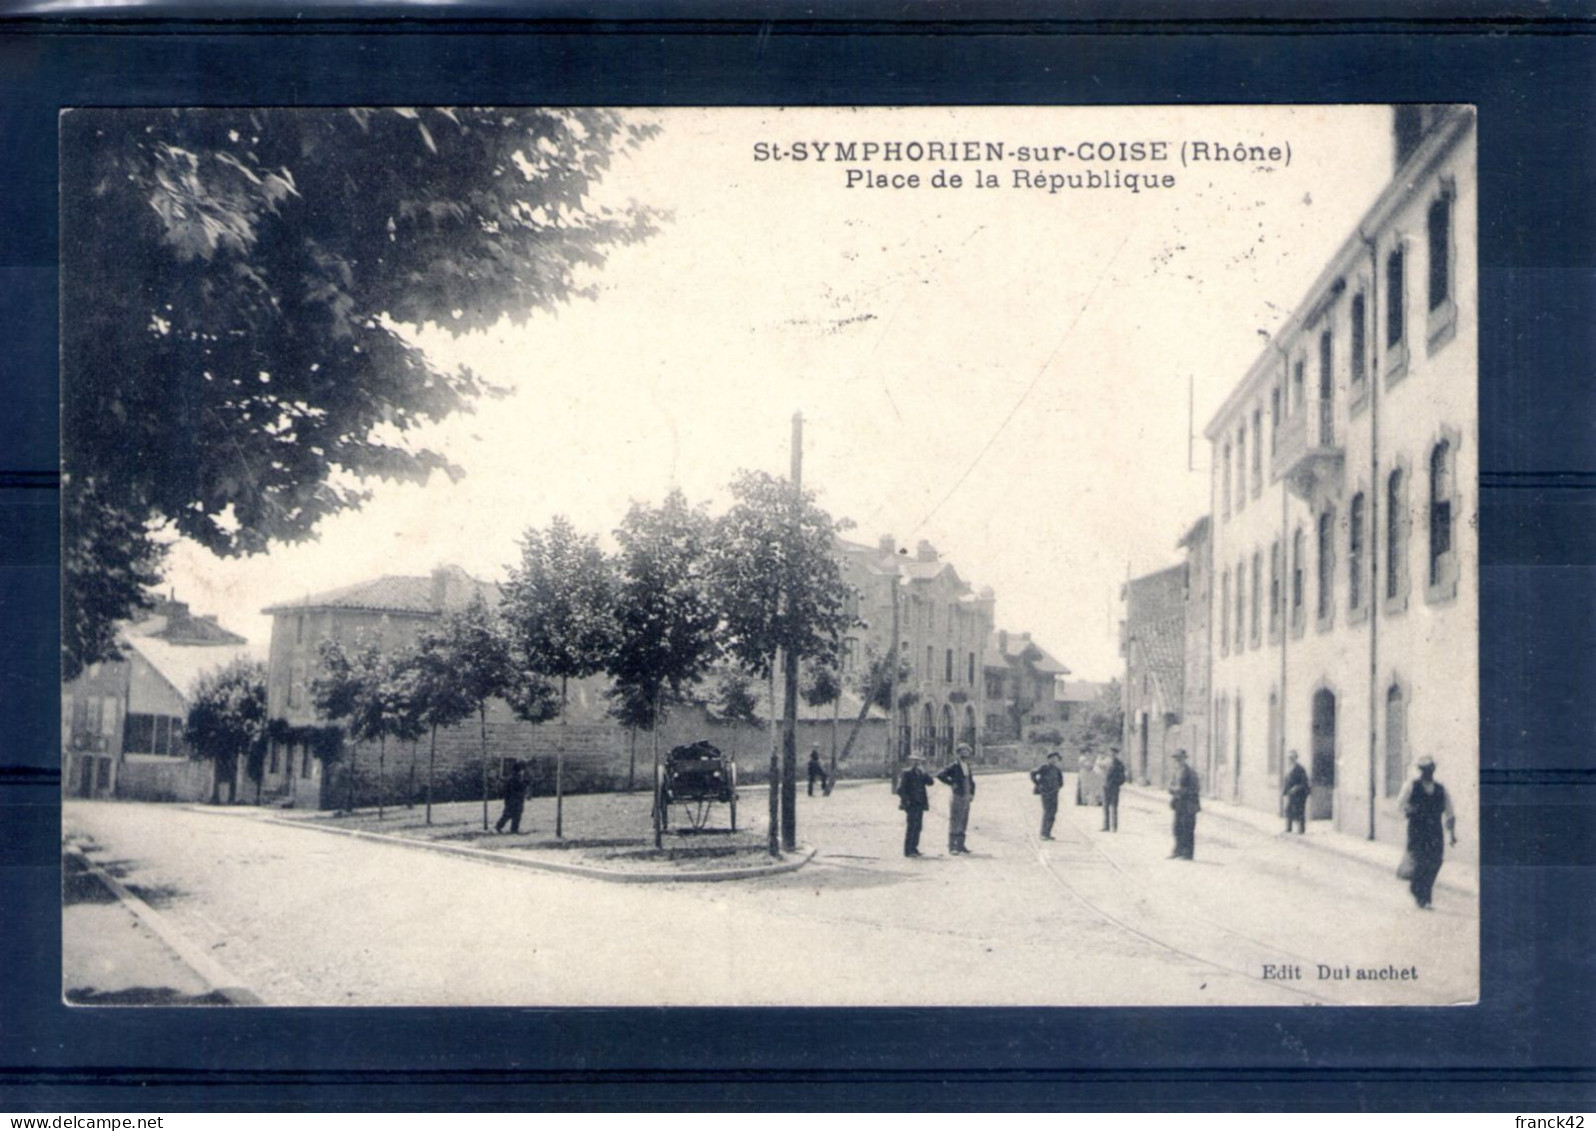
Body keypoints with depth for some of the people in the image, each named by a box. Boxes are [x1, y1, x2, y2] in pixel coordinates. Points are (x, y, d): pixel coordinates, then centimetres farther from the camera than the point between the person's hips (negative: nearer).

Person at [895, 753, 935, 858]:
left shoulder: (921, 773, 15)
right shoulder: (906, 773, -7)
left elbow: (931, 782, 6)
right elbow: (900, 789, -12)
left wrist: (924, 772, -3)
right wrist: (906, 800, -16)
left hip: (920, 805, 7)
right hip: (911, 805, -7)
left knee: (917, 827, 10)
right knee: (911, 827, -10)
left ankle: (914, 848, 17)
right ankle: (908, 850, -8)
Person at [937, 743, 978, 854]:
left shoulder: (969, 768, 14)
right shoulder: (954, 767, -8)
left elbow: (971, 782, 25)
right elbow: (940, 776, -15)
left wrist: (972, 794, 11)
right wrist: (951, 784, -12)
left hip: (966, 799, 7)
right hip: (957, 798, -7)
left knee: (963, 823, 10)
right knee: (955, 822, -7)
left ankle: (960, 845, 18)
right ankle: (952, 847, -5)